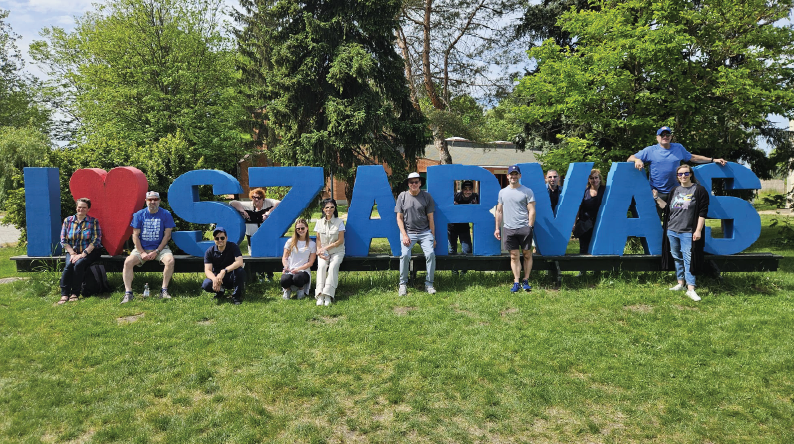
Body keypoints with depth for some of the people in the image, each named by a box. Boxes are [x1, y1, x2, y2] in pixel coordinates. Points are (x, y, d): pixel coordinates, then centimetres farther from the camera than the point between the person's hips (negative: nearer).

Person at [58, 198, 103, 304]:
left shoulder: (93, 222, 0)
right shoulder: (68, 221, 8)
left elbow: (96, 240, -9)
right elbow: (63, 240, 5)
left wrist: (83, 254, -17)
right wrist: (72, 253, -9)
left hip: (89, 252, -2)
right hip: (72, 252, 2)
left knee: (79, 264, -30)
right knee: (69, 264, -27)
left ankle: (75, 293, -21)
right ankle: (64, 294, -25)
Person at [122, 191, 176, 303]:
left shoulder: (166, 214, 0)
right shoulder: (139, 215, 3)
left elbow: (167, 235, -3)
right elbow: (135, 235, 2)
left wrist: (156, 252, -12)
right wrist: (142, 253, -11)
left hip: (160, 248, -1)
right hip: (142, 248, 1)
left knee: (170, 260, -31)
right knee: (128, 261, -24)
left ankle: (164, 290, -20)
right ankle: (128, 292, -20)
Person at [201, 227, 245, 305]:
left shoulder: (233, 247, -11)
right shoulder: (210, 251, -7)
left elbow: (239, 262, -27)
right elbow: (207, 270, -15)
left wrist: (224, 271, -41)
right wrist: (214, 279, -39)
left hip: (231, 277, -1)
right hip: (216, 276, 1)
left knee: (240, 270, -34)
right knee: (206, 285, -30)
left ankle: (236, 296, -13)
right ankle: (219, 291, 7)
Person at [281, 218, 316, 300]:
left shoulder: (312, 244, 7)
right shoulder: (290, 241, 13)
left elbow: (310, 262, 1)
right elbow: (284, 257, 12)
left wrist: (298, 269, -13)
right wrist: (286, 267, -10)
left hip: (304, 271, -1)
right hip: (289, 270, 1)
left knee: (297, 278, -38)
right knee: (284, 280, -35)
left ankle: (301, 289, 0)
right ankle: (287, 290, 5)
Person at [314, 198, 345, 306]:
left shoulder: (339, 222, -3)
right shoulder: (319, 222, 7)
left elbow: (340, 240, -6)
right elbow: (318, 239, 10)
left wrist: (326, 248, -12)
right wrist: (319, 250, -8)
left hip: (337, 251, -2)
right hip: (323, 252, 2)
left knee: (333, 267, -30)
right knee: (321, 266, -27)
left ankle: (328, 295, -33)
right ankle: (319, 295, -34)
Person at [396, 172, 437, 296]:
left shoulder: (427, 196, 5)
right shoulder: (402, 196, 6)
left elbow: (430, 218, 6)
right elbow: (399, 218, 5)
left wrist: (433, 237, 5)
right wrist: (404, 235, -6)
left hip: (425, 232, 0)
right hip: (408, 232, 0)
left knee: (430, 254, -20)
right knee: (404, 255, -22)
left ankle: (429, 284, -6)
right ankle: (403, 284, -6)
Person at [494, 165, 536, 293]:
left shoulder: (527, 191, 2)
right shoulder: (502, 192, 12)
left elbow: (532, 211, 0)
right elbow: (499, 211, 16)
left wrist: (530, 226, -8)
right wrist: (497, 228, 11)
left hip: (524, 228, -2)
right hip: (509, 229, 2)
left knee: (527, 255, 3)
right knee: (514, 256, 4)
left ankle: (526, 281, 14)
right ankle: (516, 282, 7)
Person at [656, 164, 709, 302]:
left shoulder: (699, 190, -2)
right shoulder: (675, 191, 14)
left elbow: (702, 212, -6)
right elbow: (667, 208, 18)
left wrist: (698, 230, -11)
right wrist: (657, 197, 8)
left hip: (688, 233, -6)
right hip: (672, 231, 6)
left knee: (688, 260, -8)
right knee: (677, 258, 13)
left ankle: (691, 289, -6)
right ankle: (681, 283, 24)